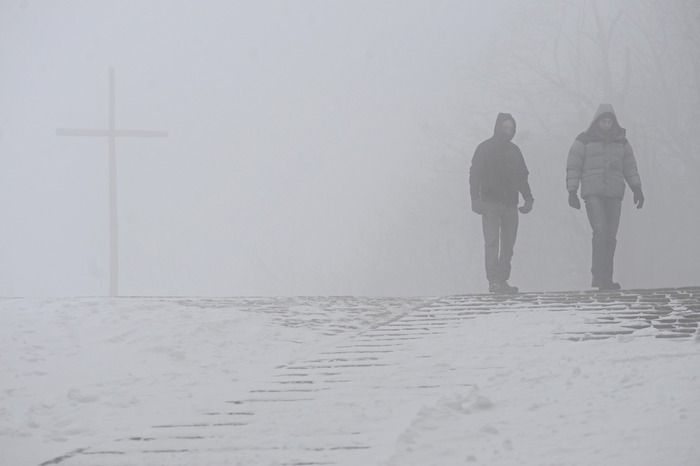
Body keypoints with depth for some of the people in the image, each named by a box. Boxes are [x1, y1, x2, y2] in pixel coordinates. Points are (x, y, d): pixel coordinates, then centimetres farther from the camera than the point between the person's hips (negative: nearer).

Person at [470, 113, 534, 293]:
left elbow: (522, 177, 22)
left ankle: (502, 281, 6)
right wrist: (475, 198, -14)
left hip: (510, 204, 5)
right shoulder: (484, 149, 2)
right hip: (490, 204, -5)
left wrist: (528, 199, 10)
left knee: (508, 245, 3)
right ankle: (493, 280, -18)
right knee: (492, 242, -13)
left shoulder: (514, 151, 17)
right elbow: (475, 175, -3)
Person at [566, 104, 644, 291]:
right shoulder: (584, 140, -1)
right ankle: (598, 276, -18)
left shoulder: (620, 141, 10)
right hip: (592, 192, -4)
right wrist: (572, 192, -8)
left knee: (610, 236, 2)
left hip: (614, 194, 4)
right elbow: (573, 166, -1)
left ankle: (605, 279, 8)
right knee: (600, 231, -20)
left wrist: (637, 189, 1)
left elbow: (630, 166, 12)